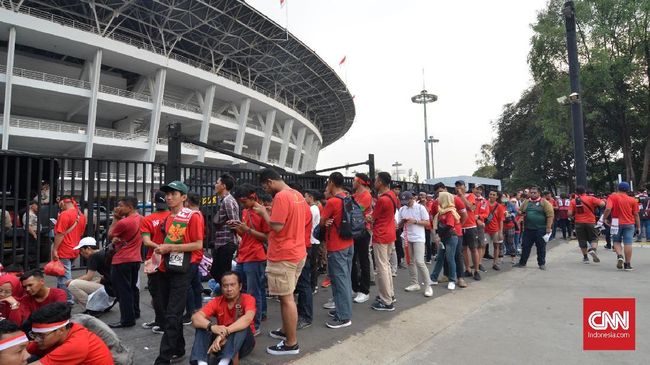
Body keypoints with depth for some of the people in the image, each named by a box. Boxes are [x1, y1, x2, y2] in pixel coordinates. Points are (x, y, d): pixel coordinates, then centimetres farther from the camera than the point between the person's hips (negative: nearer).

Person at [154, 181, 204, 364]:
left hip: (181, 272, -8)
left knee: (172, 316, -6)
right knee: (169, 313, 16)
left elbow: (198, 245, -15)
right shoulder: (168, 218, 12)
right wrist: (161, 250, 4)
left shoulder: (193, 216, -11)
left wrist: (171, 247, -18)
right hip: (165, 270, 8)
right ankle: (178, 350, 31)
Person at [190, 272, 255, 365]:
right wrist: (212, 326, -43)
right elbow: (195, 318, -22)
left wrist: (224, 333, -47)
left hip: (243, 342, -3)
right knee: (204, 325, -20)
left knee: (242, 325, -32)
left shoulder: (248, 299, -14)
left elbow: (247, 319, -36)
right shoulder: (216, 301, -6)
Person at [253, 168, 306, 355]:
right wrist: (270, 212, 13)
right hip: (296, 253, 9)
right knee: (287, 296, 20)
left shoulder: (281, 196, -18)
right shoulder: (298, 195, 11)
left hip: (283, 255, -9)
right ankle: (286, 331, 32)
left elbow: (277, 227, -22)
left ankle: (291, 343, 9)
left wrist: (264, 212, -7)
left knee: (286, 298, 0)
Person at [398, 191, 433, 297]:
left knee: (419, 262, -12)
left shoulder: (420, 207, -5)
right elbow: (399, 225, 12)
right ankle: (414, 283, 21)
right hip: (407, 238, 5)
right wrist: (402, 222, -10)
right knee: (410, 261, 10)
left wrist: (415, 221, -18)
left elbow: (427, 223, -5)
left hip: (418, 238, -5)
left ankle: (428, 286, -2)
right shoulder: (402, 209, 8)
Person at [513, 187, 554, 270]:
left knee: (541, 247, 6)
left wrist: (548, 227, -13)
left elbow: (550, 215, -8)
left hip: (540, 229, -4)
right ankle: (522, 262, 18)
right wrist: (521, 213, -4)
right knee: (525, 246, 9)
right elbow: (519, 210, 21)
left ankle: (542, 263, 19)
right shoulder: (526, 202, 10)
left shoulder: (544, 202, -4)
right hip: (528, 229, 4)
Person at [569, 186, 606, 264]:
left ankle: (585, 257, 17)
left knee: (582, 241, 10)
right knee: (593, 238, 12)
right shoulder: (591, 198, -3)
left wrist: (573, 216, 14)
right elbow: (602, 204, -14)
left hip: (579, 223, 1)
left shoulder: (573, 201, -2)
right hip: (590, 222, -1)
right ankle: (593, 249, -17)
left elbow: (570, 214, -7)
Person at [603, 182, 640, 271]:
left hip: (616, 223, -1)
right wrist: (638, 227, 10)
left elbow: (608, 209, -18)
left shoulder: (612, 197, -4)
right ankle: (628, 264, 4)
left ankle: (619, 256, -11)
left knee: (616, 241, 14)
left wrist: (604, 218, -4)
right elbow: (636, 214, 4)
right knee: (628, 243, 1)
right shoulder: (632, 200, 3)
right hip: (629, 224, 1)